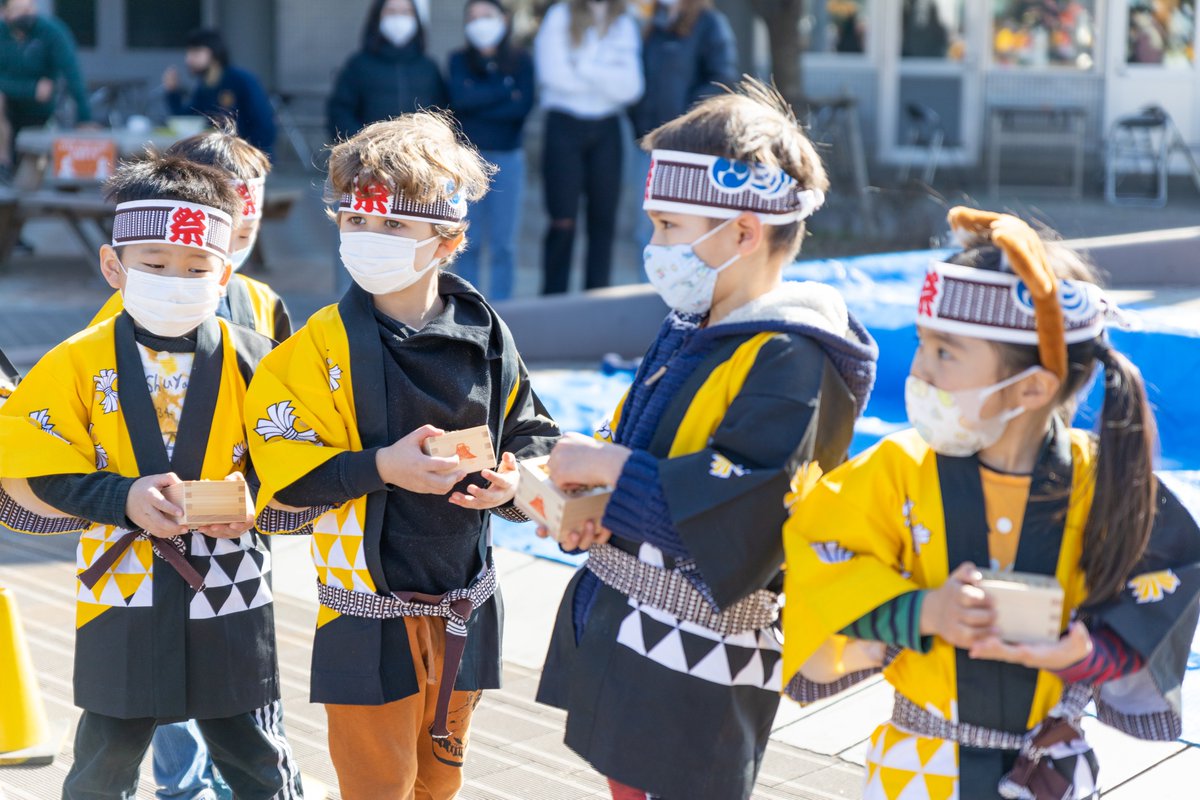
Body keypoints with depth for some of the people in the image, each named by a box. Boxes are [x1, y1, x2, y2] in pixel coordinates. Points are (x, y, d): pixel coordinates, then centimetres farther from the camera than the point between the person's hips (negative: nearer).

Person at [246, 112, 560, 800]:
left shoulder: (485, 335, -1)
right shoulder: (322, 344, -10)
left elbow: (531, 435, 9)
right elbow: (282, 479, -14)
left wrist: (515, 478, -12)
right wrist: (381, 467, -25)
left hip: (463, 610, 4)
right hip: (370, 619, -3)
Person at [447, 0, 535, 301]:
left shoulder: (521, 61, 4)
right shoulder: (459, 60, 7)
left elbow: (523, 107, -9)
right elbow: (461, 99, -9)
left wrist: (477, 103, -9)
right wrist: (506, 91, -7)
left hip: (507, 158, -1)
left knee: (501, 243, 0)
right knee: (468, 242, 1)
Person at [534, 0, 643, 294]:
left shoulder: (624, 25, 8)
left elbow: (630, 87, -4)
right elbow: (554, 74, -12)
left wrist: (585, 68, -12)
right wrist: (608, 79, -4)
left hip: (606, 129, 3)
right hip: (565, 126, -3)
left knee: (603, 220, 2)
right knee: (563, 221, -5)